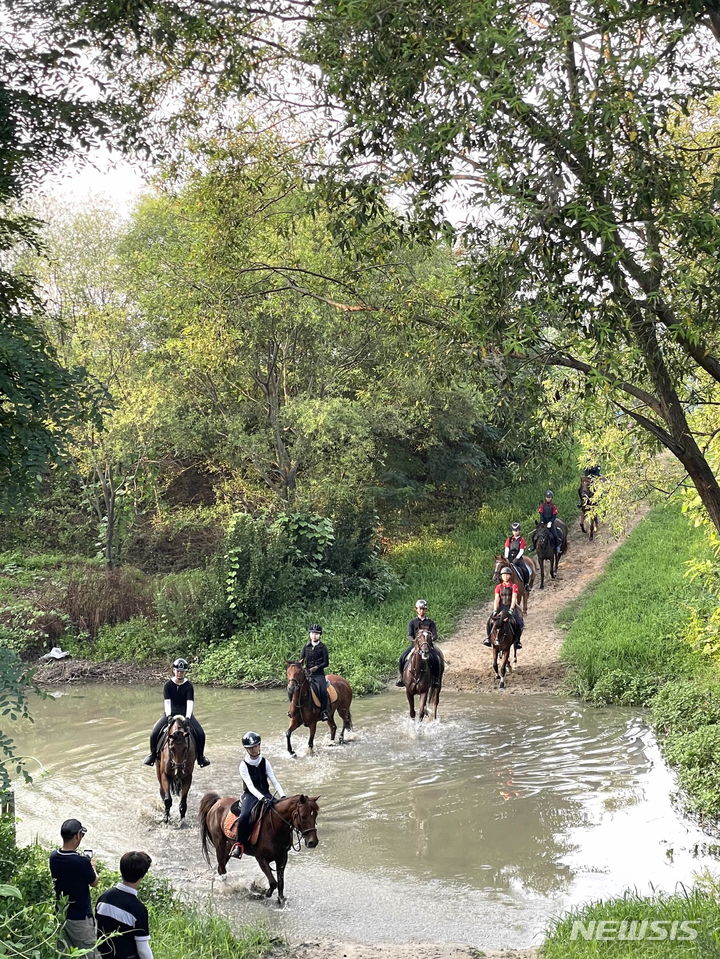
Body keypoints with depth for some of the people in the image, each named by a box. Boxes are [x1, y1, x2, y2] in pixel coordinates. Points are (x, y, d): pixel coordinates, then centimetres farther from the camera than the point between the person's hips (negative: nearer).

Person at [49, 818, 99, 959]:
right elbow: (94, 882, -6)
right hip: (79, 918, -6)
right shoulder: (82, 862, -24)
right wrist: (92, 866, 13)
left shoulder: (54, 857, -6)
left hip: (60, 914, 6)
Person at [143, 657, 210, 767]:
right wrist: (168, 716, -24)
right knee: (154, 733, -19)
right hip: (170, 713, 0)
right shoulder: (168, 684, -4)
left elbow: (190, 702, -15)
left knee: (200, 734, -20)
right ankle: (153, 754, 7)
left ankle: (200, 756, 4)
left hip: (185, 713, 0)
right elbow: (167, 702, -9)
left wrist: (187, 717, -28)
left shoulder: (188, 685, -6)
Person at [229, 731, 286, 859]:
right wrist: (261, 797, -33)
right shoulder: (244, 765, -5)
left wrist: (282, 796, -17)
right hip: (250, 795, -4)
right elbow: (250, 785, -17)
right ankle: (239, 845, -20)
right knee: (244, 816, -33)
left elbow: (274, 781, -1)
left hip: (265, 795, 4)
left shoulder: (265, 762, 6)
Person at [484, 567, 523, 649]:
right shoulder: (499, 587, 6)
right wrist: (495, 610, -14)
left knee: (518, 623, -23)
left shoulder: (514, 586, 0)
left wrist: (511, 609, -23)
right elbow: (496, 599, -2)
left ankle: (517, 641, -6)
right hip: (501, 607, 2)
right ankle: (489, 638, -4)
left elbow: (514, 599, -10)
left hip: (511, 607, -2)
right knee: (490, 621, -20)